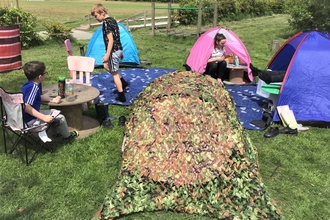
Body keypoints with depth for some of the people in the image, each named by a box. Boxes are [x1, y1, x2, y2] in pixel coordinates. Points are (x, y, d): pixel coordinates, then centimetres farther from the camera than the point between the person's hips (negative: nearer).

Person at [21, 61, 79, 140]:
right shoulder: (33, 87, -28)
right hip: (31, 121, -10)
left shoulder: (29, 84, 2)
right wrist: (44, 117, -34)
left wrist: (52, 100, 16)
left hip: (26, 116, 10)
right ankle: (67, 136, 25)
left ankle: (57, 132, 43)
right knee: (60, 118, 0)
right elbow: (26, 107, -35)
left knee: (53, 112, 25)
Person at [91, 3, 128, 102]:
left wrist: (107, 54, -21)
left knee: (114, 73, 0)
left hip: (113, 51, -10)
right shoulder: (112, 20, 13)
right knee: (106, 65, 27)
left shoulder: (106, 23, -16)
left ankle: (121, 96, 6)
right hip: (119, 49, 10)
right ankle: (123, 82, 28)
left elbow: (110, 40, -22)